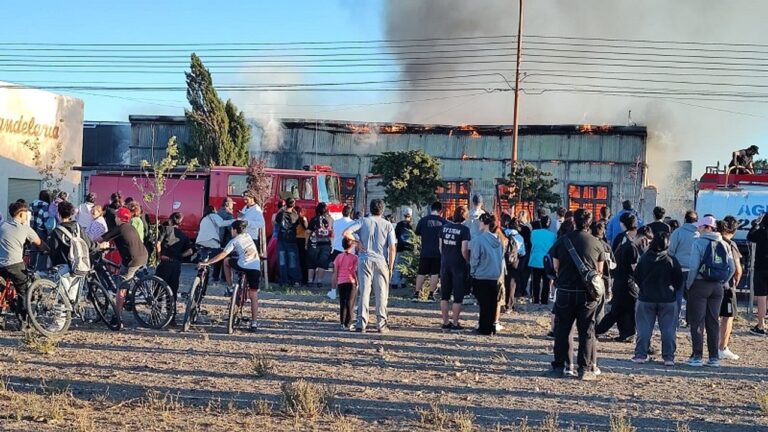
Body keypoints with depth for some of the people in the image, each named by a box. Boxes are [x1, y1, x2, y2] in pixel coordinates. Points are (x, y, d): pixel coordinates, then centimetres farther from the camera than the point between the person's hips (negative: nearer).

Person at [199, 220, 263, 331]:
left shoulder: (234, 241, 7)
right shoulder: (248, 235, 19)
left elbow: (223, 255, 0)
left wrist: (207, 263, 1)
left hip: (243, 266, -4)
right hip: (256, 268, 4)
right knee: (254, 296, 5)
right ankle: (254, 322, -1)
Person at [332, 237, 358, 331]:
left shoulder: (338, 257, 6)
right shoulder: (354, 257, -5)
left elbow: (335, 272, 6)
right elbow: (355, 271, -11)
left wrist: (335, 284, 13)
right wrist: (357, 282, -2)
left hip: (341, 282, 4)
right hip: (351, 282, -4)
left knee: (342, 303, 10)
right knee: (350, 303, -1)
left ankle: (342, 323, 10)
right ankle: (348, 324, -4)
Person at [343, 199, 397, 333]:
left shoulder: (363, 221, 2)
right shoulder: (388, 225, 2)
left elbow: (346, 233, -12)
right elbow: (392, 248, -2)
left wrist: (358, 242, 2)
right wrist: (390, 267, 5)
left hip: (365, 260, 0)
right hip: (381, 261, 0)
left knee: (364, 292, 3)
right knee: (381, 294, 7)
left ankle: (361, 324, 2)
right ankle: (382, 325, 9)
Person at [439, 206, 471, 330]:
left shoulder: (445, 227, 3)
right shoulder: (464, 229, -12)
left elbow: (440, 246, 8)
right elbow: (464, 250, -16)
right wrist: (467, 261, -2)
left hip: (445, 264, 5)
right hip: (459, 265, -5)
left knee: (445, 295, 12)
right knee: (458, 296, 4)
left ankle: (445, 322, 16)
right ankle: (455, 323, 6)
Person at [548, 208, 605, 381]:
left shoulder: (561, 241, -2)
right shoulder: (596, 243, -3)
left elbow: (555, 267, 4)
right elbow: (599, 271, 5)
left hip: (565, 291, 0)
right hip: (588, 294, 0)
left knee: (562, 330, 11)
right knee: (587, 331, 6)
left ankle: (562, 366, 14)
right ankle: (586, 368, 5)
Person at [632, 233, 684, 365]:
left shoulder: (644, 258, -6)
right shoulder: (671, 260, -9)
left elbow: (636, 276, 2)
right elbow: (679, 279, -2)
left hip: (646, 298, 1)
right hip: (667, 299, -1)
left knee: (644, 328, 7)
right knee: (668, 329, 5)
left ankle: (640, 354, 6)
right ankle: (668, 357, 4)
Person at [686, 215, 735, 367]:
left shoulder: (699, 242, -9)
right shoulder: (724, 245, 6)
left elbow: (693, 266, -15)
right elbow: (732, 268, 4)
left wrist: (689, 285, -5)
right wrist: (722, 282, 12)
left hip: (700, 285, -5)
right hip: (718, 287, 5)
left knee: (697, 322, 1)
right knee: (713, 322, 11)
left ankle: (697, 356, 0)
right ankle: (714, 357, 12)